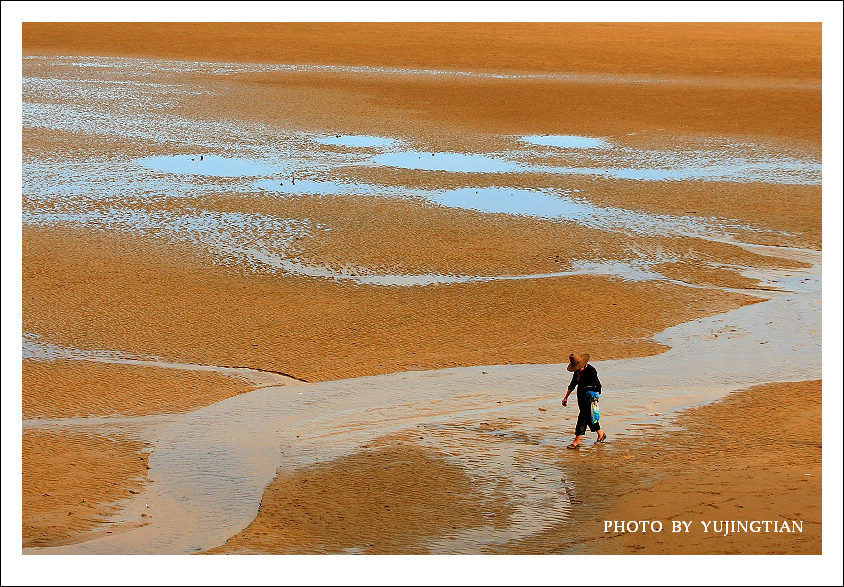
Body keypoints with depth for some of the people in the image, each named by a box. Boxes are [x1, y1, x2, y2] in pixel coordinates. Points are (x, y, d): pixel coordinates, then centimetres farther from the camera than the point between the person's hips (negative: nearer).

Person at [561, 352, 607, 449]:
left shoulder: (590, 370, -18)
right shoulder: (577, 371, 5)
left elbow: (597, 386, -16)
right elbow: (573, 384, 17)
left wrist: (595, 398, -24)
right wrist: (566, 397, 17)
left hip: (590, 395, -8)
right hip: (581, 395, 8)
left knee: (583, 417, -10)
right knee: (588, 417, 14)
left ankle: (577, 440, -9)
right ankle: (601, 434, 31)